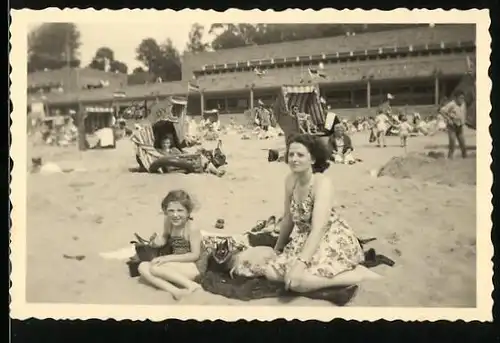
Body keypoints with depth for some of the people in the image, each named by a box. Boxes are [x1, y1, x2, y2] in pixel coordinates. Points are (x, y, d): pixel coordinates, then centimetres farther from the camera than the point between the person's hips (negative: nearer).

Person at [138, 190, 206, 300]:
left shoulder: (192, 229, -16)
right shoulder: (170, 225, 2)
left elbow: (195, 255, -17)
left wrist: (168, 258, -19)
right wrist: (158, 240, -9)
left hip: (194, 267, -8)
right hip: (177, 266, 8)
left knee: (155, 268, -26)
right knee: (143, 267, -13)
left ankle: (191, 285, -22)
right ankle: (175, 291, -31)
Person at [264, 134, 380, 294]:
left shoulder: (322, 183, -24)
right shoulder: (290, 180, -2)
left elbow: (318, 229, -32)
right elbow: (288, 218, 11)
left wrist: (301, 263, -42)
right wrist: (278, 248, 20)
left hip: (332, 239, -8)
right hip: (305, 241, 8)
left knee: (297, 281, -27)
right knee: (271, 272, -7)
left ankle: (359, 274, -14)